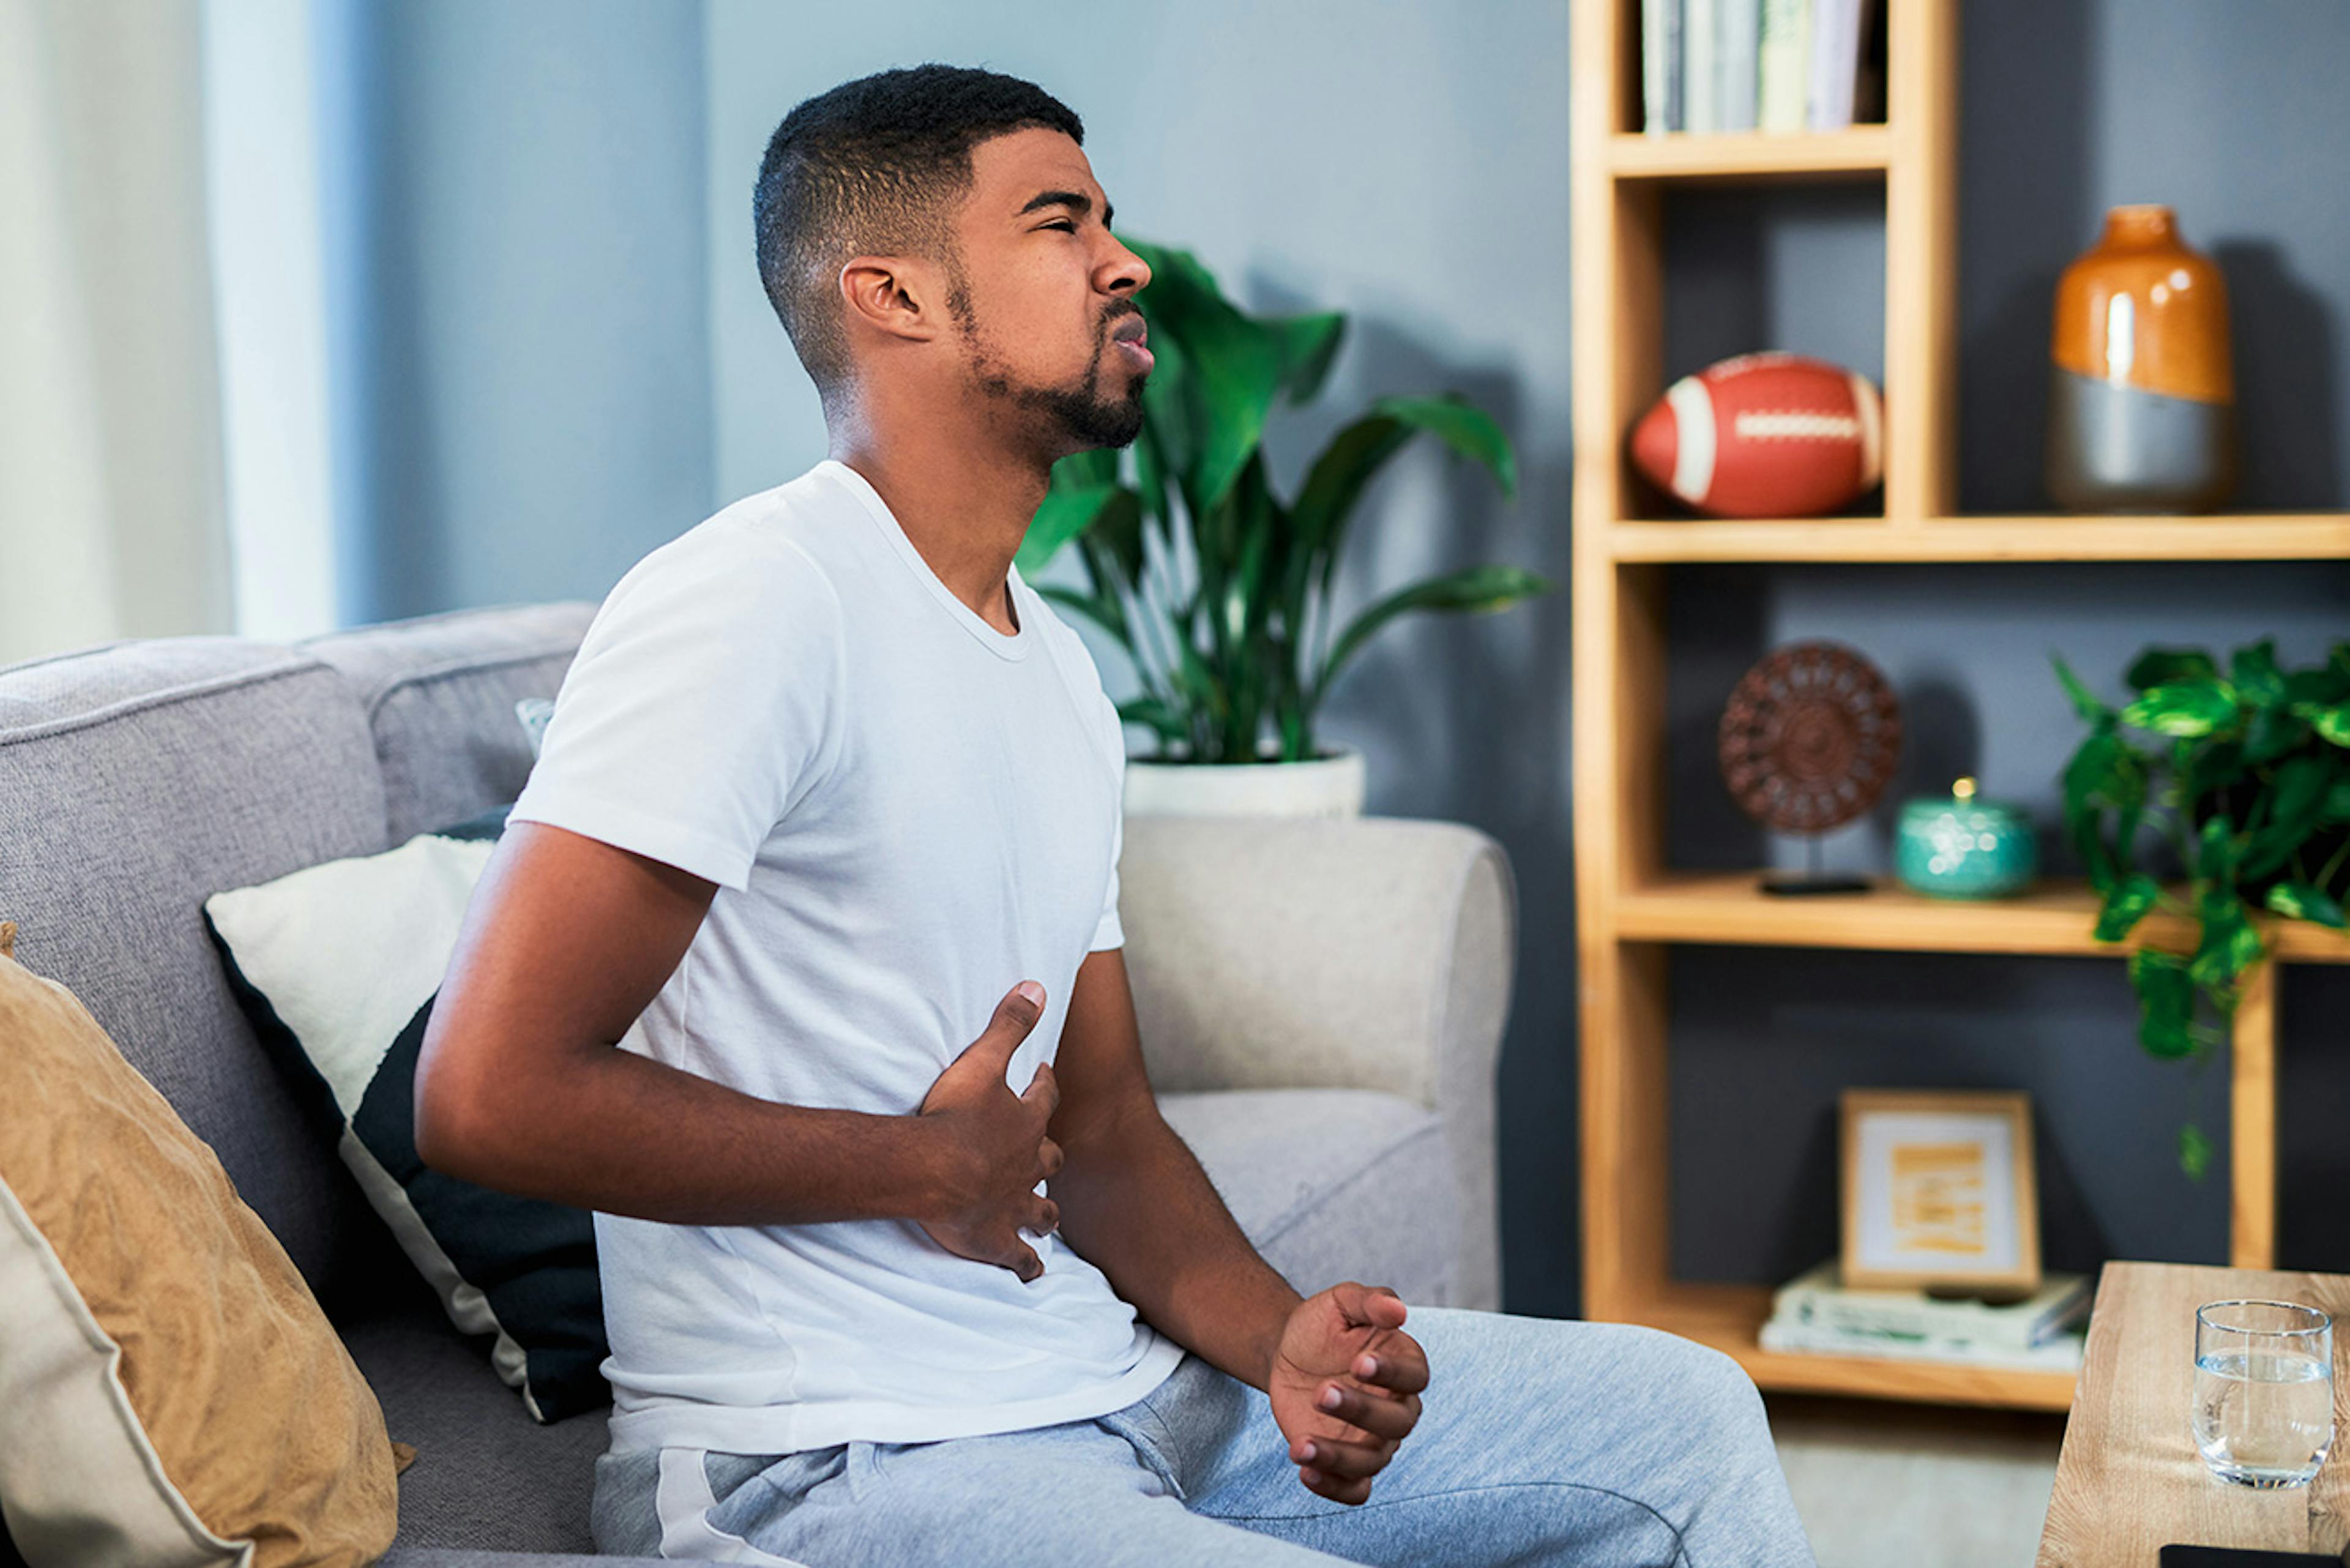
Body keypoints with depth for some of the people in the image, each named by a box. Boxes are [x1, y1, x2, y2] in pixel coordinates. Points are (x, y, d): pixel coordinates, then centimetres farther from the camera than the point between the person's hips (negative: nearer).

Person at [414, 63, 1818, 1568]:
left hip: (1108, 1383, 9)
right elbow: (490, 1094, -24)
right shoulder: (756, 602, -16)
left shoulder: (1061, 671, 13)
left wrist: (1280, 1338, -6)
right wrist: (926, 1166, -13)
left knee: (1685, 1416, 10)